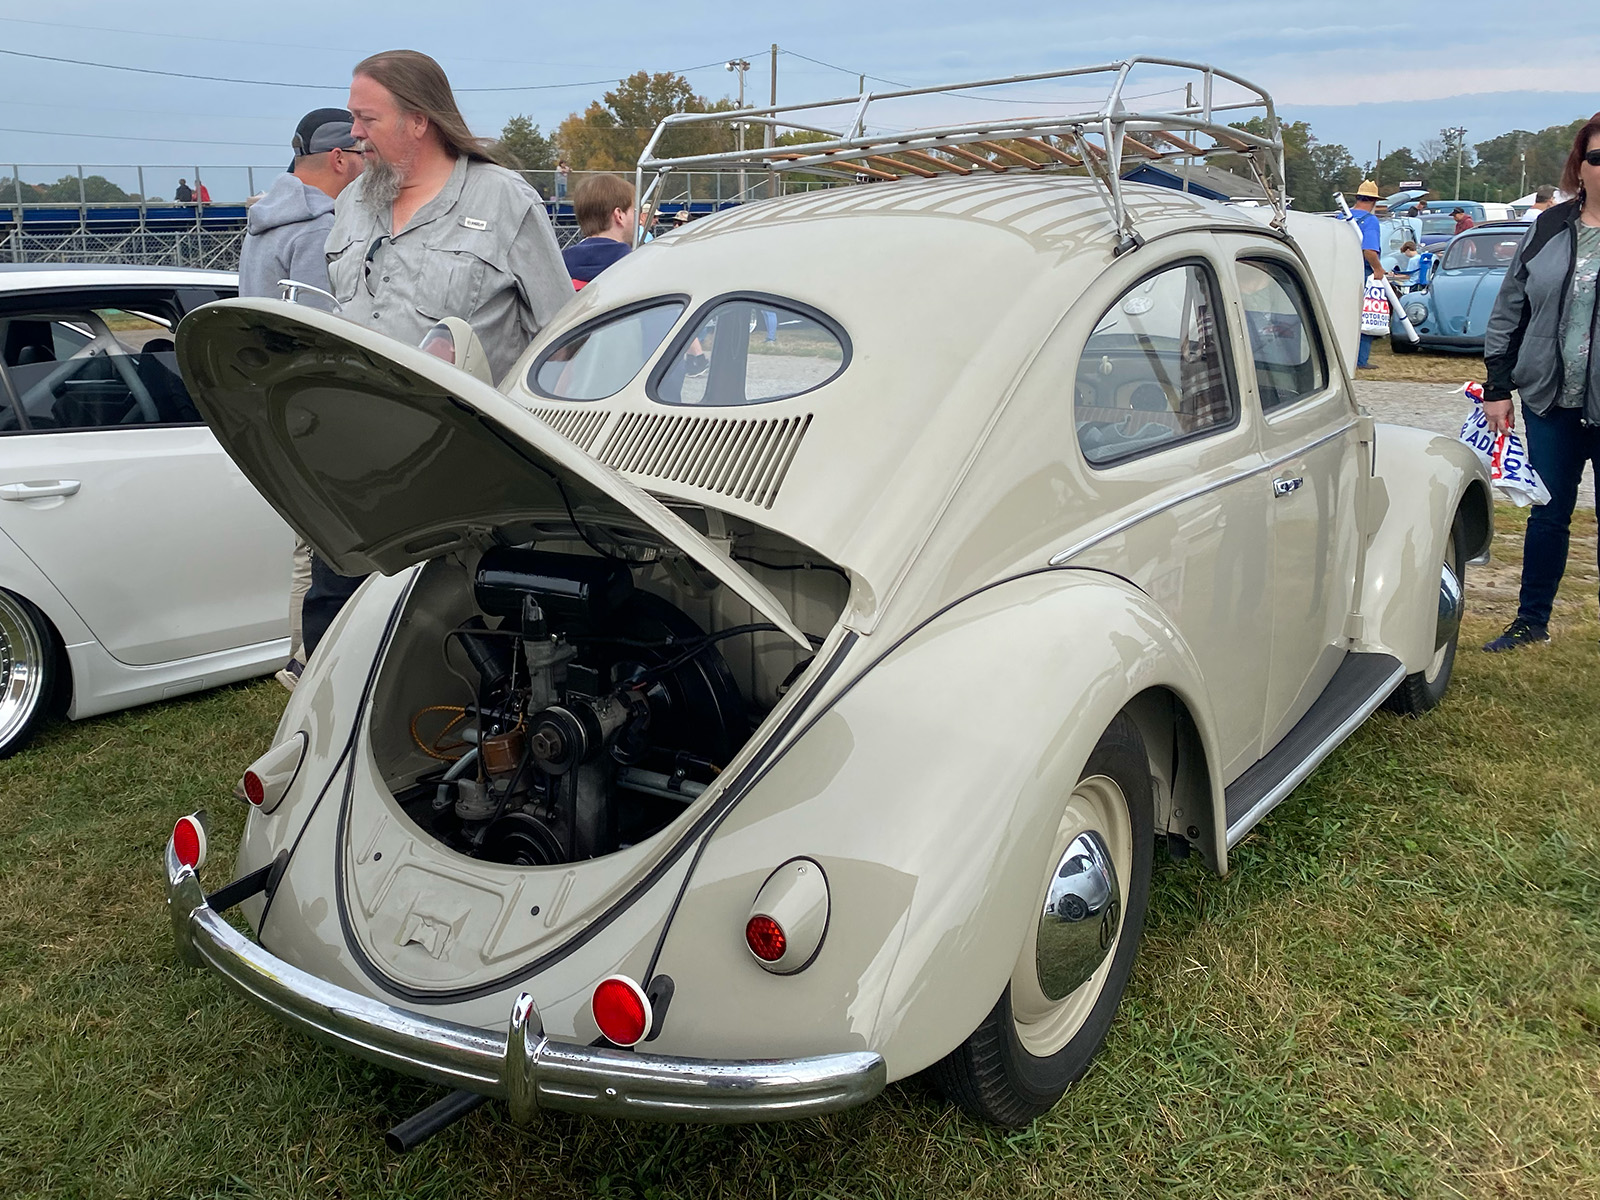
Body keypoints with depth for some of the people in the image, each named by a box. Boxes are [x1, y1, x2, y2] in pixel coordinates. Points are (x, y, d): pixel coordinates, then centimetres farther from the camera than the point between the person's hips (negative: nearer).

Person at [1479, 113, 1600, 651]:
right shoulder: (1549, 229, 5)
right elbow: (1509, 309, 9)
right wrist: (1497, 387, 5)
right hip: (1551, 404, 3)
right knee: (1548, 514, 14)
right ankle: (1531, 621, 28)